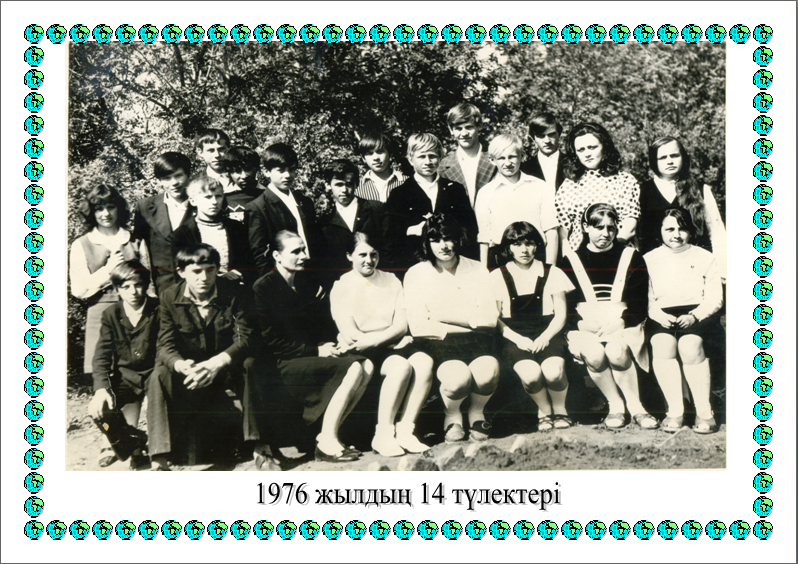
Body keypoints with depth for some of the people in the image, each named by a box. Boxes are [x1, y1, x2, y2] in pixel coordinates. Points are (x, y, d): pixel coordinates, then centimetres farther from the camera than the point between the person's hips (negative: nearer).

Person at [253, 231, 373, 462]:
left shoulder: (308, 284, 15)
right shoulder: (264, 287, -6)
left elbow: (325, 326, 19)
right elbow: (271, 343, -11)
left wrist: (331, 345, -4)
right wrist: (316, 351, -14)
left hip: (313, 355, 7)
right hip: (284, 365, -7)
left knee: (366, 365, -17)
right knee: (354, 368, -24)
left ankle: (329, 434, -15)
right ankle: (326, 442, -21)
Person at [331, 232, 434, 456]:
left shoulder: (391, 281, 15)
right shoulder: (341, 287, 4)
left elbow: (401, 325, 3)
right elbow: (351, 336, -7)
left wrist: (374, 340, -16)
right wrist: (395, 338, -8)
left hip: (393, 345, 4)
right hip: (361, 352, -4)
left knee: (424, 362, -27)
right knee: (402, 367, -32)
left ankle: (405, 431, -21)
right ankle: (383, 434, -21)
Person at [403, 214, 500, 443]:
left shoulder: (478, 271, 13)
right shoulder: (416, 274, 6)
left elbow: (490, 319, 3)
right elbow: (419, 327, -4)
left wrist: (447, 316, -6)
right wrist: (467, 325, -5)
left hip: (475, 340, 2)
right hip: (437, 343, -2)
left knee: (487, 373, -31)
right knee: (458, 378, -33)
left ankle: (477, 413, 5)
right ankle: (452, 415, 4)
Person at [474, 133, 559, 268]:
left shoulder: (540, 187, 8)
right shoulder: (485, 193, 7)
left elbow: (551, 231, 5)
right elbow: (483, 239, 5)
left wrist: (550, 268, -2)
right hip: (499, 262, 0)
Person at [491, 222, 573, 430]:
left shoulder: (552, 273, 10)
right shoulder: (498, 276, 6)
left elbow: (560, 314, 7)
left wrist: (545, 337, -11)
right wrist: (517, 339, -12)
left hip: (547, 333, 1)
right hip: (515, 337, -1)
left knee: (553, 372, -30)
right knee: (531, 375, -31)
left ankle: (560, 409, 3)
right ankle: (544, 411, 3)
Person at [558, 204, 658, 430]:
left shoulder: (631, 258, 9)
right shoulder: (571, 261, 9)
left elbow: (640, 306, 4)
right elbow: (565, 307, 5)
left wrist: (617, 323, -12)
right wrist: (584, 324, -13)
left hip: (621, 325, 0)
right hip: (585, 328, 0)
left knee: (617, 352, -32)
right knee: (594, 354, -31)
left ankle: (635, 405, -12)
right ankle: (615, 405, -10)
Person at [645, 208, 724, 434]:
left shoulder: (705, 258, 14)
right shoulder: (649, 259, 15)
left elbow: (715, 298, 6)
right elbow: (646, 299, 6)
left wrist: (694, 316, -12)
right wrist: (659, 315, -14)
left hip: (697, 316, -1)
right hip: (663, 317, 1)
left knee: (690, 345, -33)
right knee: (662, 344, -33)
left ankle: (704, 411, -24)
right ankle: (674, 410, -25)